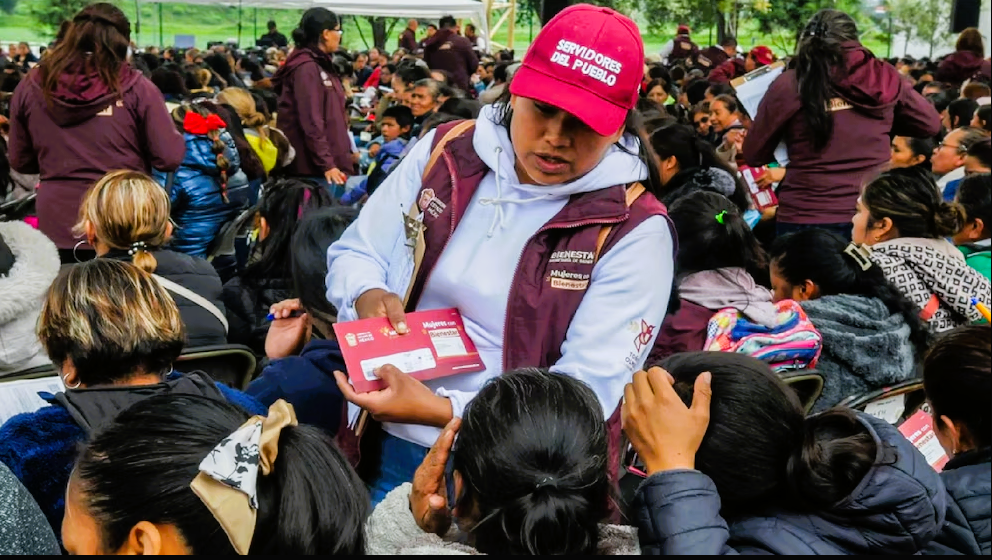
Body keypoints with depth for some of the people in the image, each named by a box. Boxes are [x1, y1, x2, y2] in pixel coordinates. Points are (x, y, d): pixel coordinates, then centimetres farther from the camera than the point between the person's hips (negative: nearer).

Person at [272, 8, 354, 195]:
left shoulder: (321, 65, 15)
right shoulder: (307, 68, -14)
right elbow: (311, 122, -21)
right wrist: (326, 164, -23)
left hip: (330, 159, 10)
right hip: (314, 166, -10)